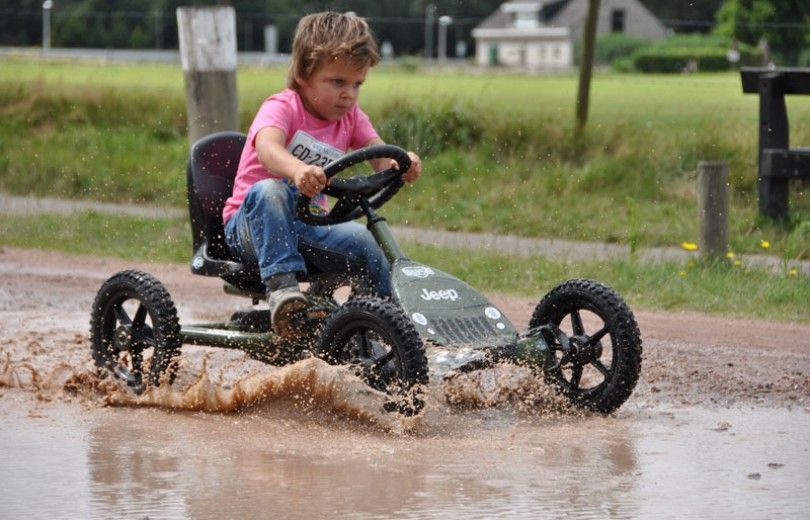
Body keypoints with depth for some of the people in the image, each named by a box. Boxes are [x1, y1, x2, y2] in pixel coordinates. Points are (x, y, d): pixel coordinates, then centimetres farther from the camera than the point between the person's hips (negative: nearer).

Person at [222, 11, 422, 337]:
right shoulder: (282, 108, -14)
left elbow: (380, 159, -5)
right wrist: (298, 170, -59)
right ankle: (281, 285, -44)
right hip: (253, 224, -5)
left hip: (306, 227, 5)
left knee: (370, 243, -18)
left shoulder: (350, 118, 7)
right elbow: (267, 148, -36)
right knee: (269, 191, -37)